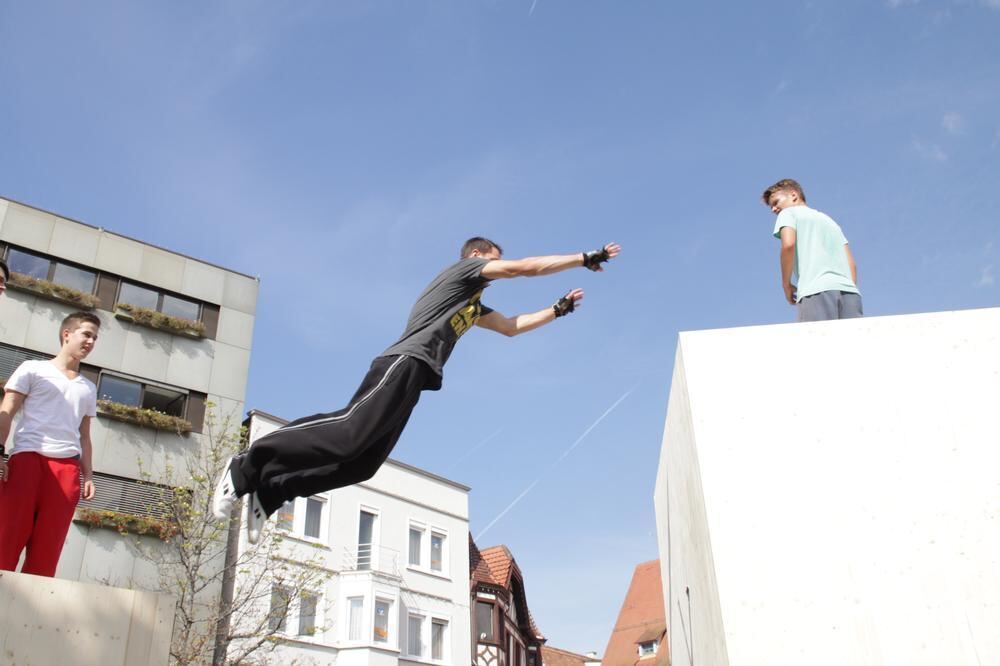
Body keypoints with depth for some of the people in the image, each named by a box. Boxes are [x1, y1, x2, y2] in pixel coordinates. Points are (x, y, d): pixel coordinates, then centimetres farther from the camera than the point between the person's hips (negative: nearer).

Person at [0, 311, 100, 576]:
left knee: (47, 549, -3)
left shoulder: (88, 388, 25)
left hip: (67, 467, 4)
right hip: (28, 457, -4)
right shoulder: (33, 369, 12)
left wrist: (88, 475, 13)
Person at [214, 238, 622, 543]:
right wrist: (587, 258, 15)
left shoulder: (473, 306, 35)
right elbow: (528, 267, 8)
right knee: (350, 432, -26)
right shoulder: (464, 268, 12)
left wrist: (558, 310, 42)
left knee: (363, 462, -5)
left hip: (413, 373, 10)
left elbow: (511, 327, 43)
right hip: (405, 362, -10)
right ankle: (248, 466, -23)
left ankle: (270, 487, -5)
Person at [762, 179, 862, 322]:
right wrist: (849, 290, 18)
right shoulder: (830, 220, 36)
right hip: (849, 291, 6)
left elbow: (788, 244, -6)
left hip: (816, 291, -6)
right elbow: (852, 264, 24)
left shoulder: (789, 212, 16)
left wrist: (786, 284, 3)